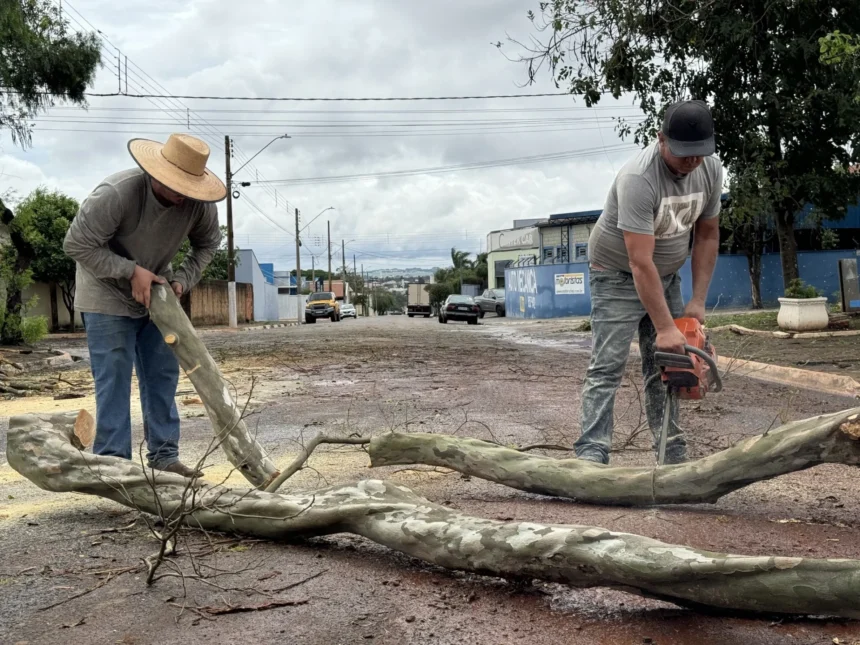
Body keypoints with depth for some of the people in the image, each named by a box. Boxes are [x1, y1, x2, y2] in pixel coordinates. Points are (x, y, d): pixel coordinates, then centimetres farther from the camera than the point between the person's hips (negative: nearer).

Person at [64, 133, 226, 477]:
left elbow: (207, 244, 0)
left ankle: (164, 455, 13)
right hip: (108, 294, -5)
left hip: (155, 294, 5)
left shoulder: (199, 203, -19)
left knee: (163, 375, 5)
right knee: (114, 378, -7)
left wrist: (182, 279, -14)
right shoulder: (116, 193, -32)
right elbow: (77, 244, -23)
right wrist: (131, 271, -27)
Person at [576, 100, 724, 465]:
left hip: (666, 276, 6)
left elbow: (707, 236, 0)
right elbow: (640, 263, -33)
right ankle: (592, 455, -13)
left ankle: (672, 454, 9)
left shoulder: (711, 170, -9)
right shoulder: (639, 178, -31)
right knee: (607, 367, -12)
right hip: (619, 277, -6)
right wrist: (665, 328, -33)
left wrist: (697, 302, -6)